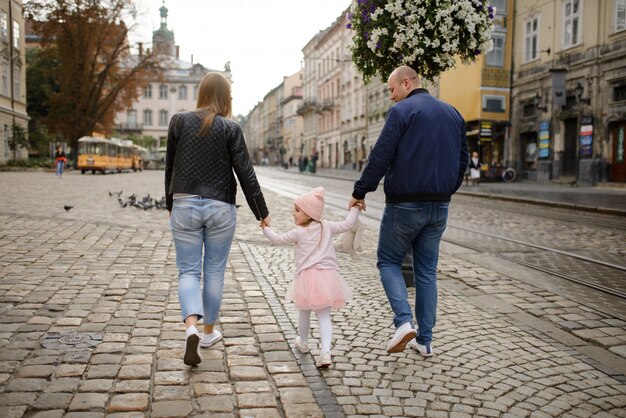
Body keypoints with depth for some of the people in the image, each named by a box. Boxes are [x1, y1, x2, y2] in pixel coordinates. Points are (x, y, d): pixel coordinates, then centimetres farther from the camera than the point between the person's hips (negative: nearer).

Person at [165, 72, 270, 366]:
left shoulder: (179, 121, 1)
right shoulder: (230, 128, -5)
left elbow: (170, 167, 7)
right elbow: (245, 173, -5)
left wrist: (170, 205, 20)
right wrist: (262, 212, 4)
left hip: (184, 206, 1)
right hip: (220, 208, -1)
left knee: (188, 271, 6)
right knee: (214, 271, 12)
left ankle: (191, 327, -16)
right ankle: (209, 331, 25)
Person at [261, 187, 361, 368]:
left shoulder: (298, 232, -4)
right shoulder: (327, 226, 6)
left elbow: (279, 239, 7)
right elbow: (347, 225, 16)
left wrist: (266, 228, 23)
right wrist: (355, 210, 31)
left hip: (307, 276, -3)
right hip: (328, 274, 3)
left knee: (304, 312, 19)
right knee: (324, 315, 4)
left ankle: (303, 343, 39)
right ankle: (325, 351, -10)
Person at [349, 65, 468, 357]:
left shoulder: (402, 111, -9)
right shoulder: (453, 114, 13)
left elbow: (380, 157, -14)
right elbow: (462, 161, 17)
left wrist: (360, 192, -5)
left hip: (405, 204, -6)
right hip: (439, 207, 6)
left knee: (388, 261, 10)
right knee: (427, 271, 13)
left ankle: (404, 322, -8)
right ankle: (424, 340, 16)